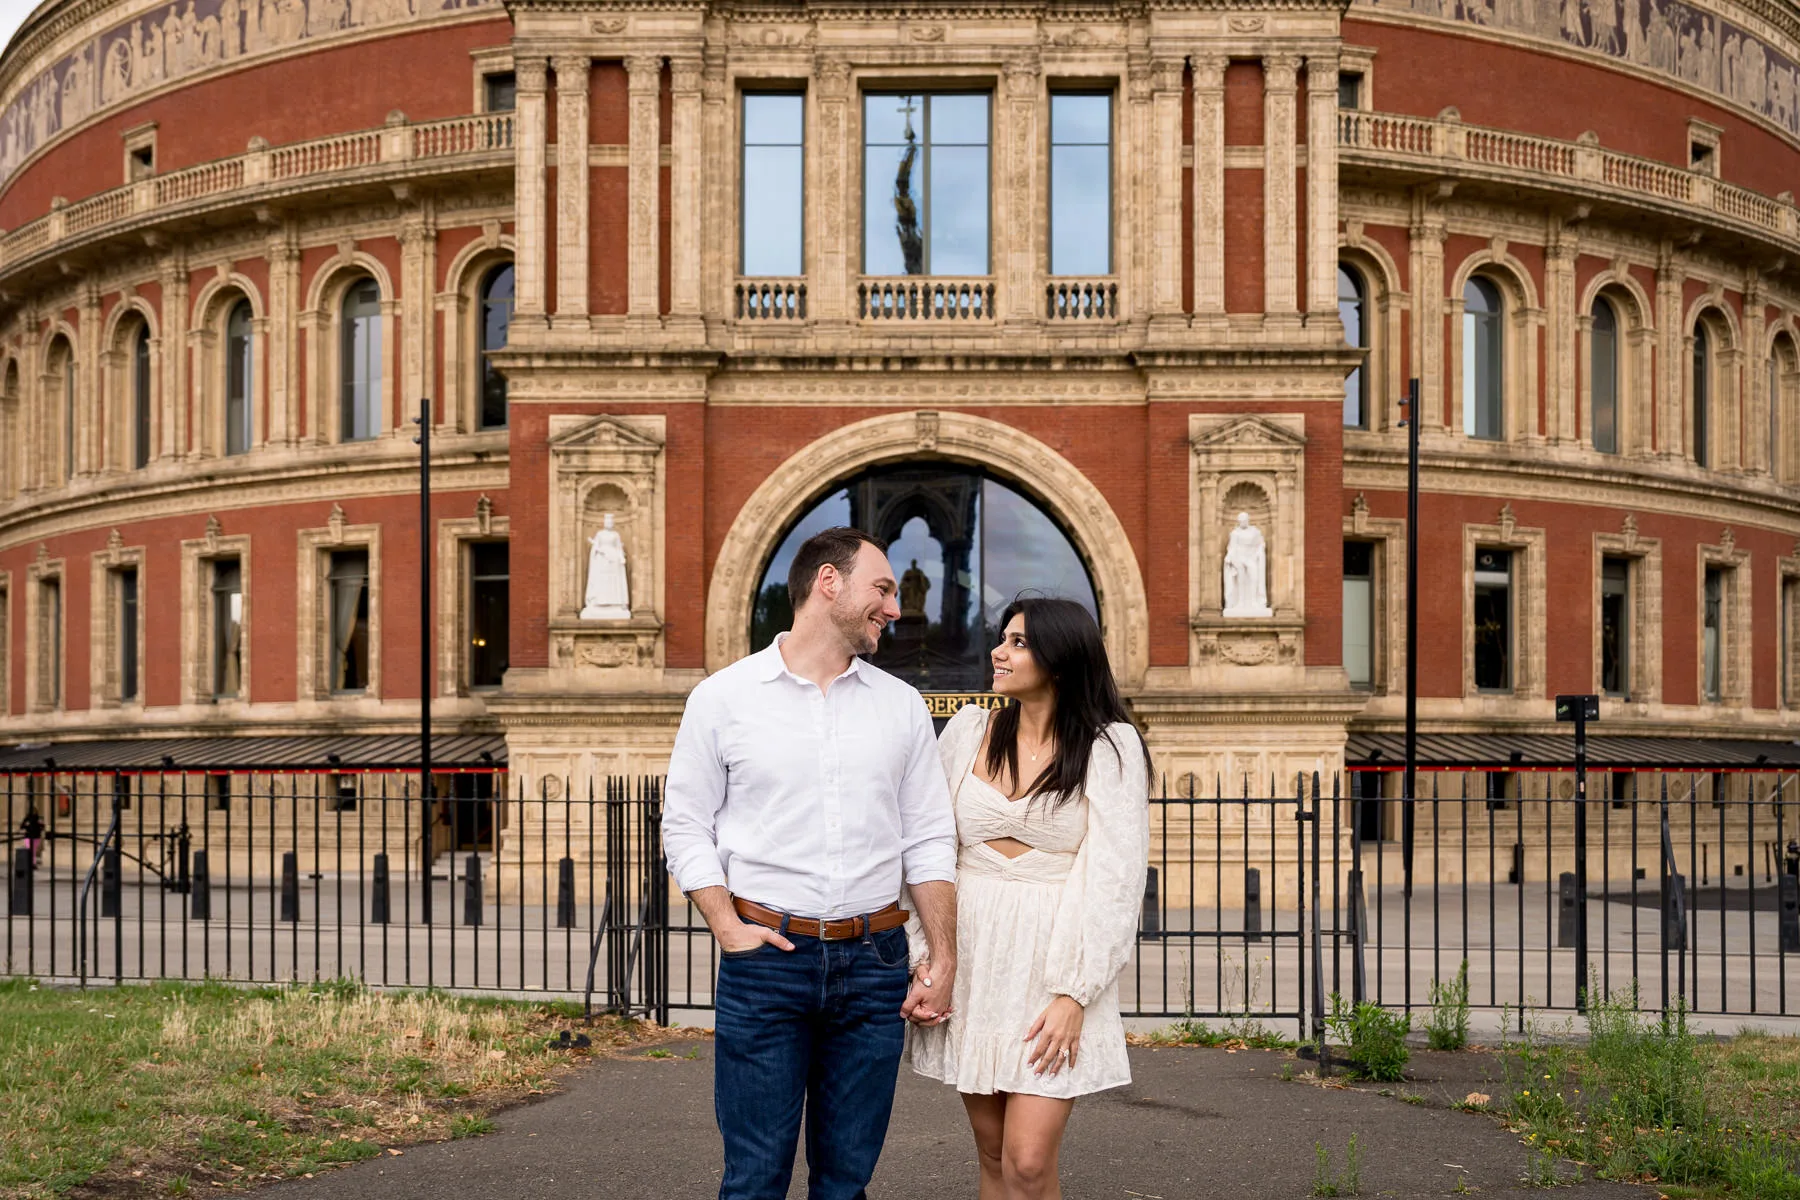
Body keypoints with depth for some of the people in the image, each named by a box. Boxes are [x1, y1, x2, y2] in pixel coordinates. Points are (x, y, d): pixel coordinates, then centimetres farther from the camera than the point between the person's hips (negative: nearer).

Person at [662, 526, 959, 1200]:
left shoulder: (901, 705, 11)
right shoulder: (723, 698, 2)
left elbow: (929, 841, 10)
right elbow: (685, 826, 4)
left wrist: (944, 961, 2)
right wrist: (727, 928, -9)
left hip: (874, 965, 3)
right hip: (765, 961, -3)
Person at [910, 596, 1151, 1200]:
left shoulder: (1109, 747, -4)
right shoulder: (968, 732, 7)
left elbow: (1115, 877, -8)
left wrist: (1074, 994, -14)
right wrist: (925, 956, -1)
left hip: (1053, 966, -3)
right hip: (971, 962, 4)